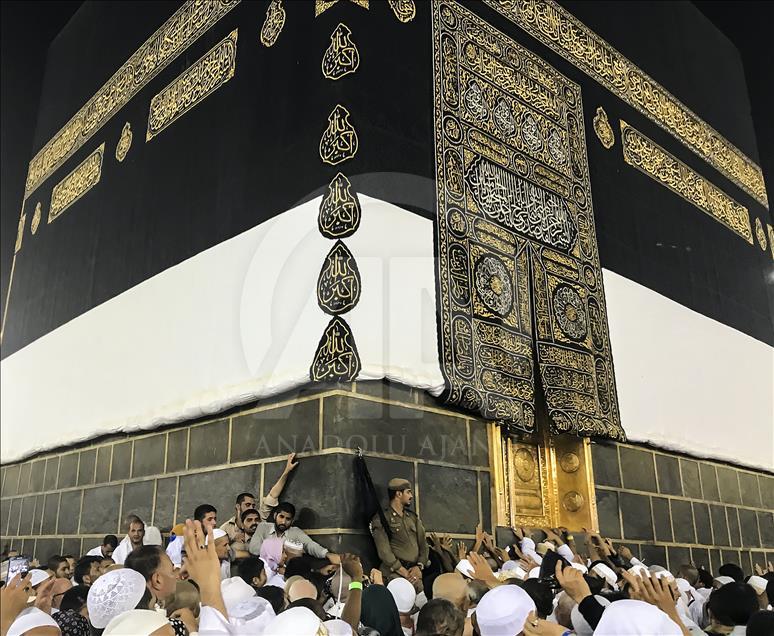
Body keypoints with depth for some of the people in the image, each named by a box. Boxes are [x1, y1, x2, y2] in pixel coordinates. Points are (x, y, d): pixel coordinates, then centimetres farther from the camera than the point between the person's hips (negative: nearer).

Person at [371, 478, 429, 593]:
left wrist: (419, 567, -3)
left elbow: (423, 544, 15)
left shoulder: (413, 517, 20)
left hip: (415, 575, 5)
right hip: (395, 574, -5)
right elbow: (384, 551, -8)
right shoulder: (381, 519, 0)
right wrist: (405, 573, -12)